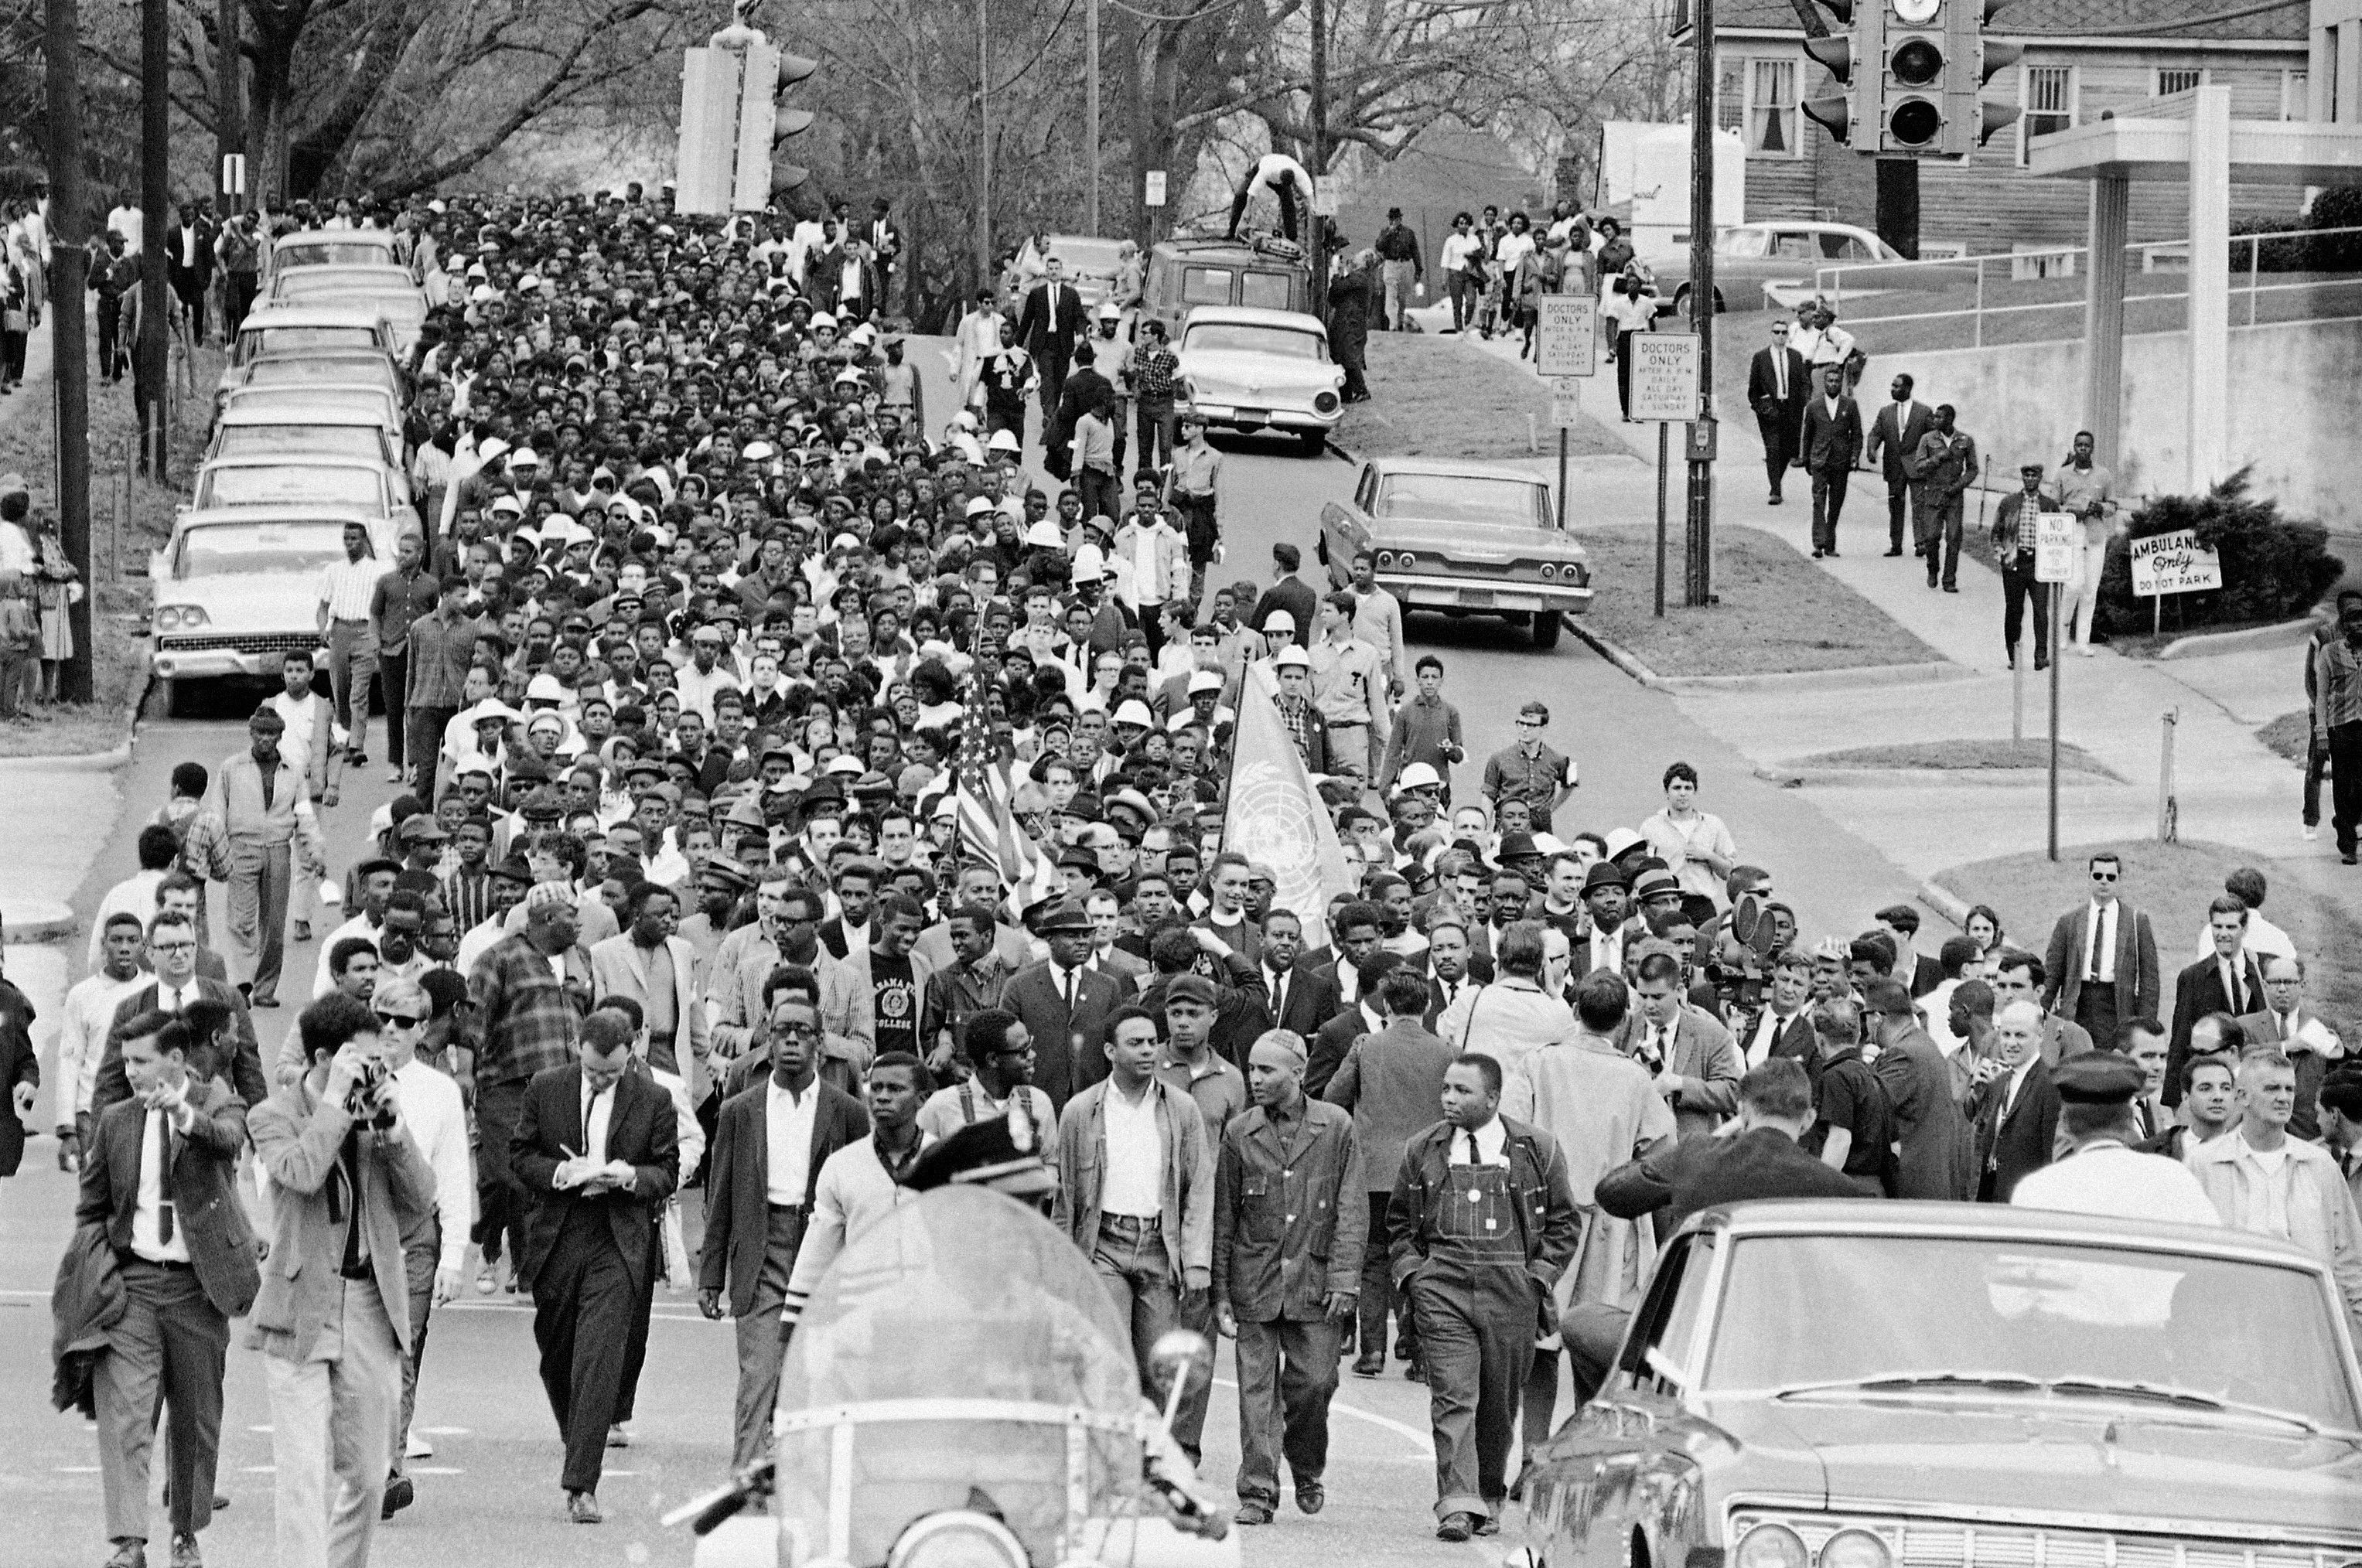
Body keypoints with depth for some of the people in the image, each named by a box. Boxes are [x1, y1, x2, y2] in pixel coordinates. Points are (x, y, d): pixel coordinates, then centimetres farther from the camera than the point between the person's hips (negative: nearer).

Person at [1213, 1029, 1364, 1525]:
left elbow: (1352, 1209, 2)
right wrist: (1220, 1292, 3)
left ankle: (1308, 1471, 26)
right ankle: (1258, 1493, 1)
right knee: (1257, 1388, -2)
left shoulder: (1336, 1126, 1)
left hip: (1315, 1282, -1)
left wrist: (1343, 1278, -6)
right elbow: (1223, 1217, 7)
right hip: (1254, 1282, 1)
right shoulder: (1239, 1132, 4)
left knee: (1314, 1382, 0)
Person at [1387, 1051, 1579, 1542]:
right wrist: (1410, 1271, 5)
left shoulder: (1536, 1150, 5)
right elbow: (1398, 1223, 20)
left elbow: (1564, 1222, 11)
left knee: (1499, 1405, 6)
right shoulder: (1422, 1151, 10)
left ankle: (1489, 1499, 22)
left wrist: (1538, 1276, 0)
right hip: (1441, 1284, 0)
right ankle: (1457, 1505, -18)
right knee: (1452, 1398, -12)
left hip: (1512, 1289, 0)